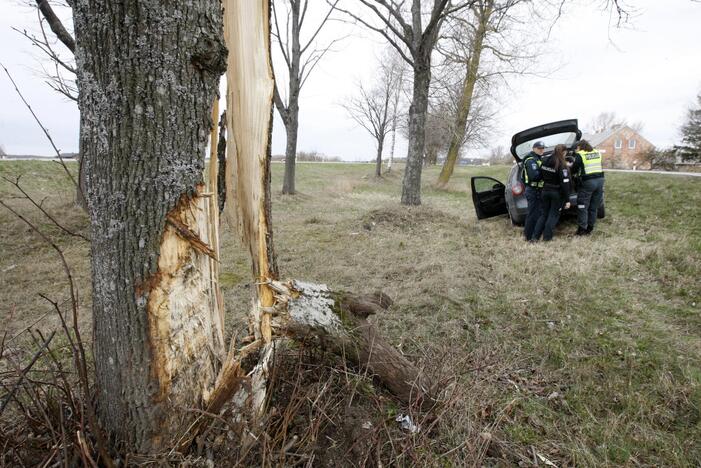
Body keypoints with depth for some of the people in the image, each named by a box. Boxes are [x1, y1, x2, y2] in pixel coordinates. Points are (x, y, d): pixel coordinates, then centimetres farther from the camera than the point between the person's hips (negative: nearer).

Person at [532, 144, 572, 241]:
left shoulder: (544, 161, -1)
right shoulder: (561, 165, -19)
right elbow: (565, 184, -19)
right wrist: (567, 200, -16)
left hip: (545, 190, 5)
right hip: (557, 193, -5)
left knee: (544, 213, 16)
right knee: (554, 214, 10)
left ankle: (535, 235, 12)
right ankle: (547, 236, 13)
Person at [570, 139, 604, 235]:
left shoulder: (580, 155, -4)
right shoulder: (597, 153, 15)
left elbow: (574, 169, -2)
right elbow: (596, 167, 19)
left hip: (588, 181, -6)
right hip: (600, 180, 6)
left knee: (583, 207, 1)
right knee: (593, 207, 12)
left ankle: (582, 229, 1)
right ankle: (590, 228, 18)